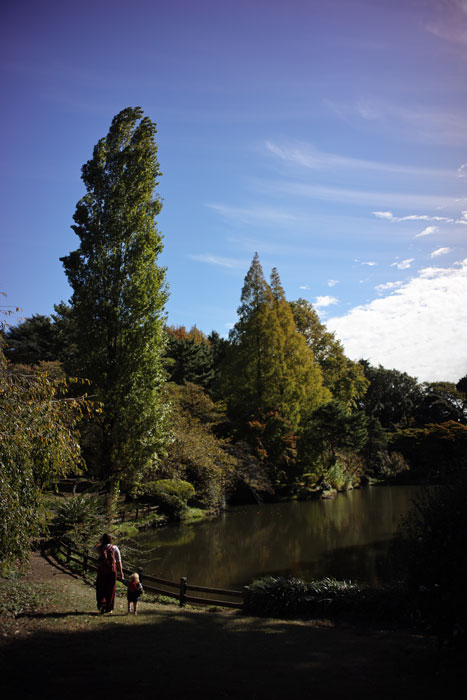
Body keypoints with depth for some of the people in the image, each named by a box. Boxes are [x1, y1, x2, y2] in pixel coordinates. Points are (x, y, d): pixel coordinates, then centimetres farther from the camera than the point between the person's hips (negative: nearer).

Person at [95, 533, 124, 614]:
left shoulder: (100, 548, -1)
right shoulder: (114, 548, -3)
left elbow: (95, 548, 26)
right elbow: (119, 561, -3)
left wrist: (101, 542, 14)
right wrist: (121, 572, 2)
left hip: (101, 570, 0)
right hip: (112, 570, 0)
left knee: (100, 588, 14)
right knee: (110, 589, 11)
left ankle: (101, 602, -8)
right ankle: (108, 608, 15)